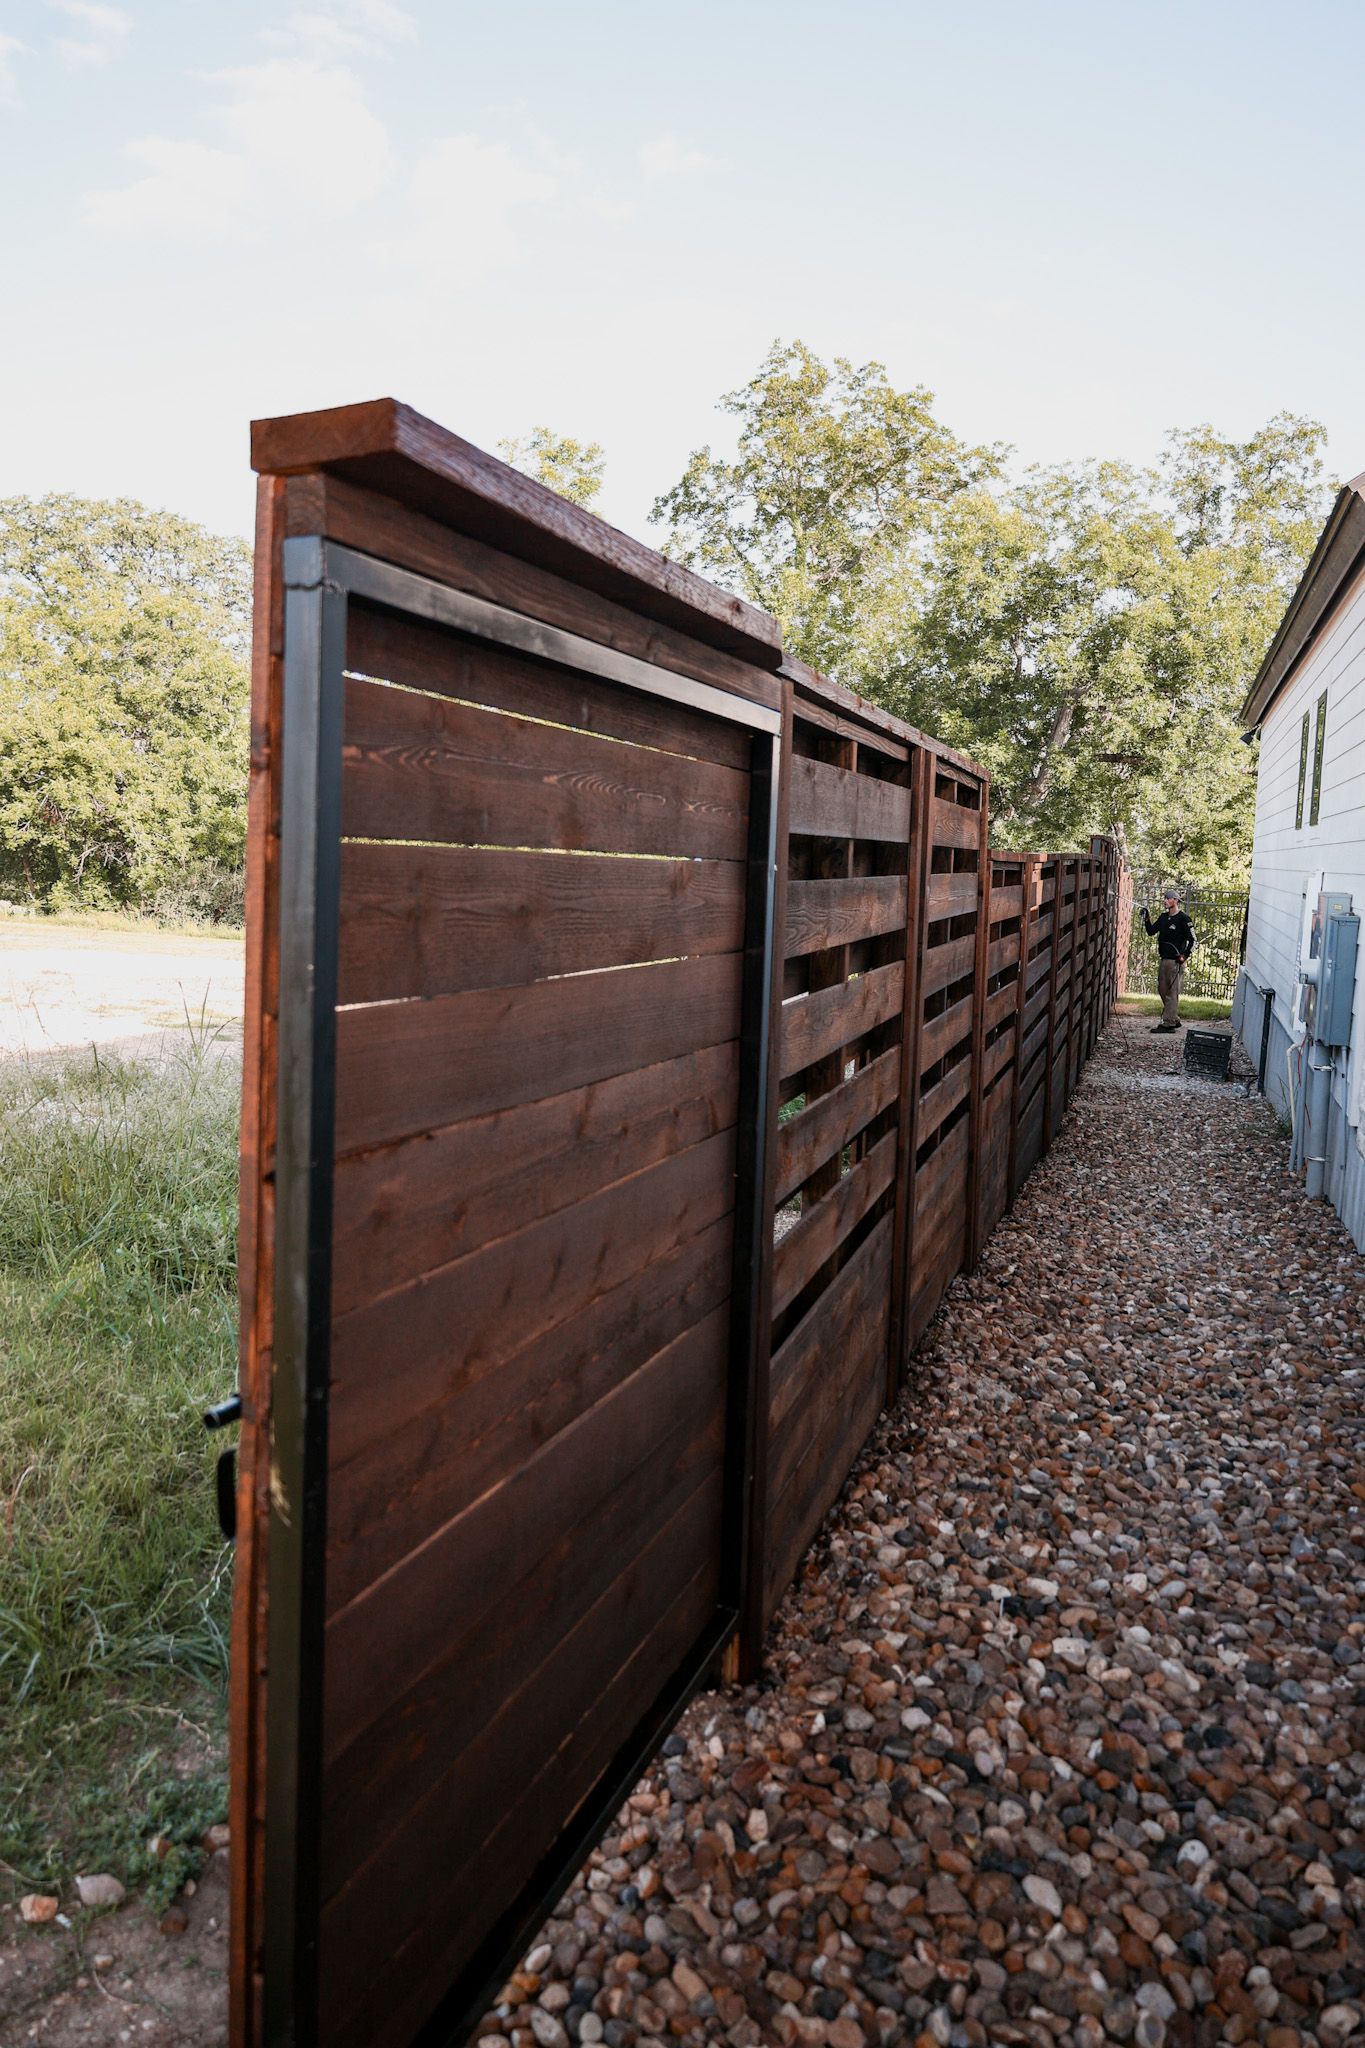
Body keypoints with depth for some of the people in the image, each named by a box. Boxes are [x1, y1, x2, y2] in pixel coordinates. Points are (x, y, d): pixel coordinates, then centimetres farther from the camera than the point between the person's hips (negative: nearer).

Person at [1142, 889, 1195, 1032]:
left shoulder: (1183, 919, -8)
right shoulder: (1163, 917, 14)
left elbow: (1192, 940, -7)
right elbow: (1151, 932, 14)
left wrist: (1184, 956, -14)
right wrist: (1146, 918, 1)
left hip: (1175, 962, -8)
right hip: (1163, 960, 8)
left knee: (1172, 993, -7)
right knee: (1162, 991, 12)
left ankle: (1168, 1023, -7)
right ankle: (1175, 1020, 22)